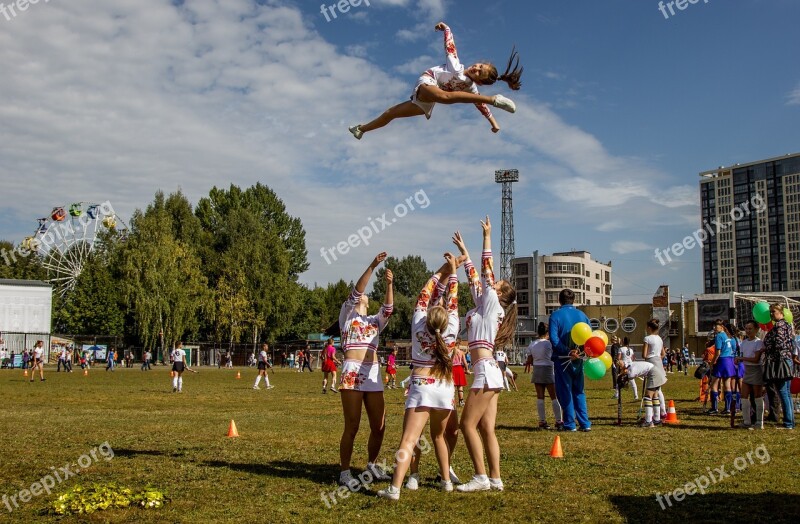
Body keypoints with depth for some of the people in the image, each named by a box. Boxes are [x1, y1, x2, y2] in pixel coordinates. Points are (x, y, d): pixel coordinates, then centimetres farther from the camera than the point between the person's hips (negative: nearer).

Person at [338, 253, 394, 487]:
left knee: (379, 426, 6)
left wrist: (389, 284, -15)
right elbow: (355, 292, -6)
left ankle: (372, 465, 27)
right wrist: (372, 266, -16)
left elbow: (388, 308, 0)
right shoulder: (346, 314, 9)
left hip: (373, 374, 5)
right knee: (352, 426, -5)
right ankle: (344, 472, 7)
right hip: (352, 373, -5)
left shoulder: (376, 321, 20)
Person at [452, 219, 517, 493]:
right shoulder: (484, 304, 18)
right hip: (489, 372, 9)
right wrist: (463, 251, 32)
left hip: (485, 371, -9)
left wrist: (487, 237, 1)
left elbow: (487, 271, -3)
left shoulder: (492, 304, -2)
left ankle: (481, 477, -6)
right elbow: (475, 278, 27)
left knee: (468, 424, -8)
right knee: (486, 429, 6)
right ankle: (495, 479, 7)